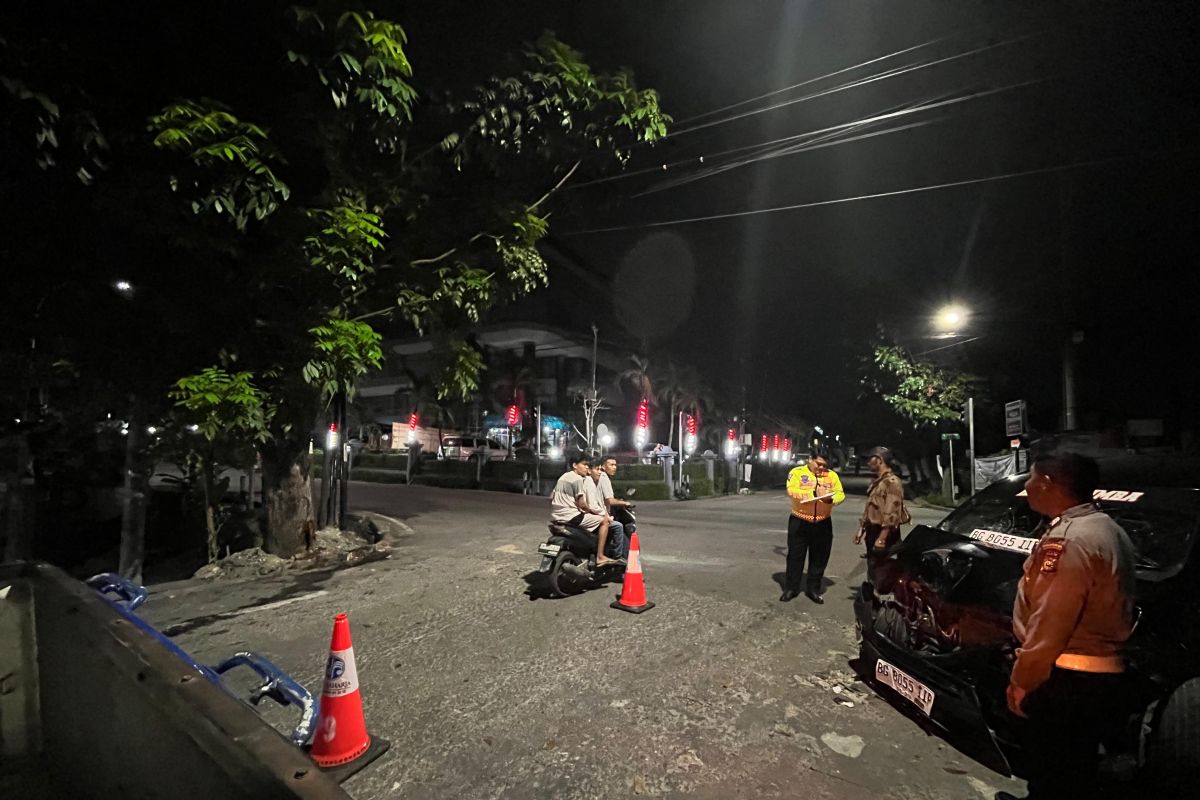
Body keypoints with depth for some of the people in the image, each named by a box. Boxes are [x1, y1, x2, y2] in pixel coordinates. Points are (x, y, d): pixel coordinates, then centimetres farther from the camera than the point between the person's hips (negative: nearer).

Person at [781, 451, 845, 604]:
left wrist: (831, 499, -23)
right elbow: (791, 491, -19)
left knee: (819, 558, 11)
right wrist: (814, 494, -27)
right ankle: (791, 588, 18)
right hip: (799, 522, -3)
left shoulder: (832, 475, 6)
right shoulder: (797, 472, -5)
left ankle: (813, 589, 25)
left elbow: (841, 494, -1)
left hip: (823, 524, 3)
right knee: (795, 556, 6)